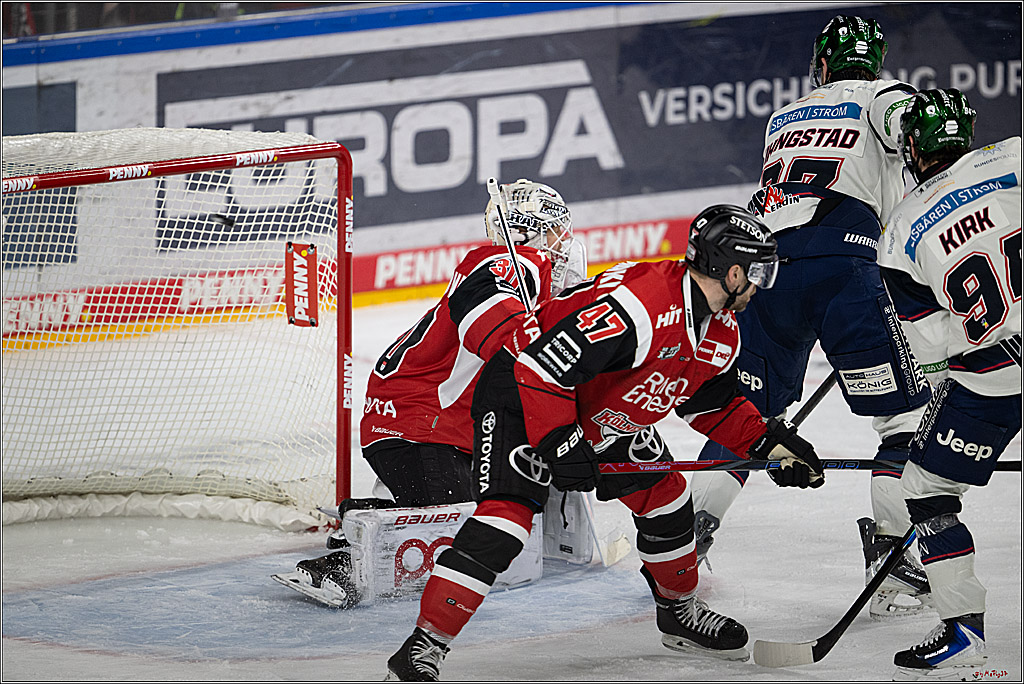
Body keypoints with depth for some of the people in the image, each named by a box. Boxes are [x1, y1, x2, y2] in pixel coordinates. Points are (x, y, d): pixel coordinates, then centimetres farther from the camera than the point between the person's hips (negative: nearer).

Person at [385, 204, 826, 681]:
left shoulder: (722, 333, -2)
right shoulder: (636, 306, -34)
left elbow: (715, 405, 16)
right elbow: (541, 365, -34)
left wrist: (770, 443, 5)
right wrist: (559, 443, -30)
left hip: (604, 413, 9)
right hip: (522, 391, -9)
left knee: (664, 498, 10)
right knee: (507, 514, -22)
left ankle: (679, 612, 35)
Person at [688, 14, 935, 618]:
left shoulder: (782, 121, 31)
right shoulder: (881, 98, 15)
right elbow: (907, 116, -8)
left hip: (765, 268, 5)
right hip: (845, 269, -5)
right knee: (909, 412, 2)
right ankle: (891, 558, -6)